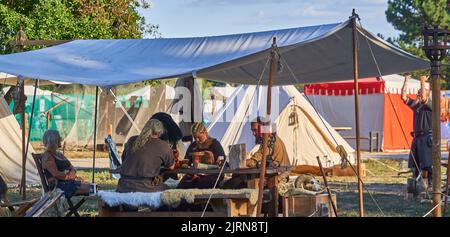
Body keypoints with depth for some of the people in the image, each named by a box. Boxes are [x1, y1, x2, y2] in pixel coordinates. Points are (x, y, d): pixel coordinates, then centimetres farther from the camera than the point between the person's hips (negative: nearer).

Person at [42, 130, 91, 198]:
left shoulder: (59, 154, 22)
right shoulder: (47, 156, -6)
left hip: (69, 182, 9)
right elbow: (56, 174, -18)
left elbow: (72, 168, 18)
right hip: (58, 185, -9)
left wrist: (72, 173, -5)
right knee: (86, 188, -27)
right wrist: (70, 176, -8)